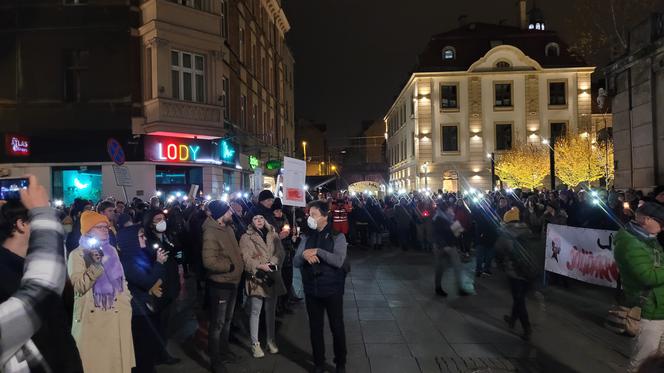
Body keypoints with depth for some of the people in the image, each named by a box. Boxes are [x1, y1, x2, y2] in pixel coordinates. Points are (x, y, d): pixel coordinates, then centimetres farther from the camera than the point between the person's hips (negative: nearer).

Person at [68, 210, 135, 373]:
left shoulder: (111, 250, 11)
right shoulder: (77, 254, -7)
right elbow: (80, 286, -19)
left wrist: (127, 302, 11)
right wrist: (95, 265, -28)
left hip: (117, 315, 5)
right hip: (93, 318, -5)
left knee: (118, 358, 13)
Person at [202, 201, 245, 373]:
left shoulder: (227, 228, 3)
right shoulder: (211, 234, -24)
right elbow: (209, 262, -31)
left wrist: (239, 261, 4)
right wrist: (230, 266, -20)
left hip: (232, 282, 9)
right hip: (219, 284, -9)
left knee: (227, 320, 22)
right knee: (218, 323, 5)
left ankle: (224, 351, 40)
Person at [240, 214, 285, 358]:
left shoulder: (273, 235, 9)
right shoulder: (246, 237, -4)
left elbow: (280, 252, -1)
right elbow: (246, 258, -12)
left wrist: (272, 264, -19)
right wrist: (260, 266, -25)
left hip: (272, 277, 4)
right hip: (256, 278, -4)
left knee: (271, 310, 14)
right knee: (255, 312, 2)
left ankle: (271, 340, 27)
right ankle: (255, 343, 14)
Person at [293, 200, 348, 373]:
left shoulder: (337, 236, -7)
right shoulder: (307, 237, 5)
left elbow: (339, 261, -20)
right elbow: (296, 262, 1)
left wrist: (317, 251, -23)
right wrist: (304, 255, -21)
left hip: (332, 290, -3)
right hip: (311, 290, 4)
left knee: (337, 328, 8)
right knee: (315, 328, 12)